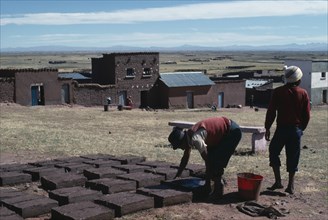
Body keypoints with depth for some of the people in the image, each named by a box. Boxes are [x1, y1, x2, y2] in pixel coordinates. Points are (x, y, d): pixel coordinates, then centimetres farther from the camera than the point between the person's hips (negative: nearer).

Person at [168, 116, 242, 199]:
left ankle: (218, 191, -2)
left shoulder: (195, 139, -29)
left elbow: (207, 161, -26)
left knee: (216, 162, -12)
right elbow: (185, 158, 12)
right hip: (223, 133, 9)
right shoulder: (188, 136, -2)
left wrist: (207, 183, -19)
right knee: (211, 159, 4)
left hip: (232, 132, -9)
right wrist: (176, 177, 15)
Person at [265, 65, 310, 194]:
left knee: (273, 152, 13)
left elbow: (271, 111, -5)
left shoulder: (278, 92, -4)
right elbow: (307, 115, 4)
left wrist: (267, 128, 3)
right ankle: (290, 186, 9)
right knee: (293, 157, 9)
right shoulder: (303, 94, 1)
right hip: (296, 129, 2)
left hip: (282, 128, -2)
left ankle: (278, 181, 5)